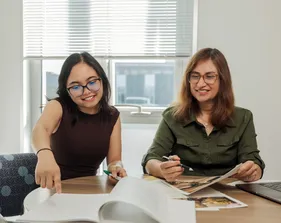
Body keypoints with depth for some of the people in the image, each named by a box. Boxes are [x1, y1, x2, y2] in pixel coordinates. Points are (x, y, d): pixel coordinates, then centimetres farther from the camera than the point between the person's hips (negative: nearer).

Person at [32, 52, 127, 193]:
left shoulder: (112, 116, 2)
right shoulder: (58, 106, -10)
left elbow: (114, 159, 1)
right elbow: (40, 128, -30)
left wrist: (116, 167, -22)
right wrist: (45, 154, -52)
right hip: (55, 190, -2)